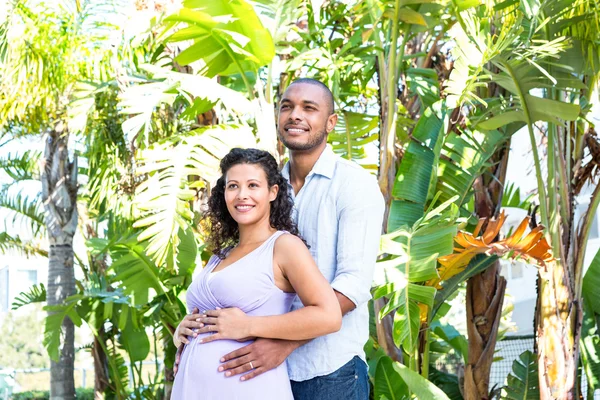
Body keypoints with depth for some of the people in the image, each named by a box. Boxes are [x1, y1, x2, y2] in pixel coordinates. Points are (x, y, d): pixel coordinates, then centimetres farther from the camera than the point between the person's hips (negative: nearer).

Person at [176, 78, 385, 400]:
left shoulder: (355, 184, -7)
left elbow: (354, 283, -17)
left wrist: (283, 343, -26)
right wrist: (197, 320, -4)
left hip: (330, 372, -5)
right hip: (270, 365, 5)